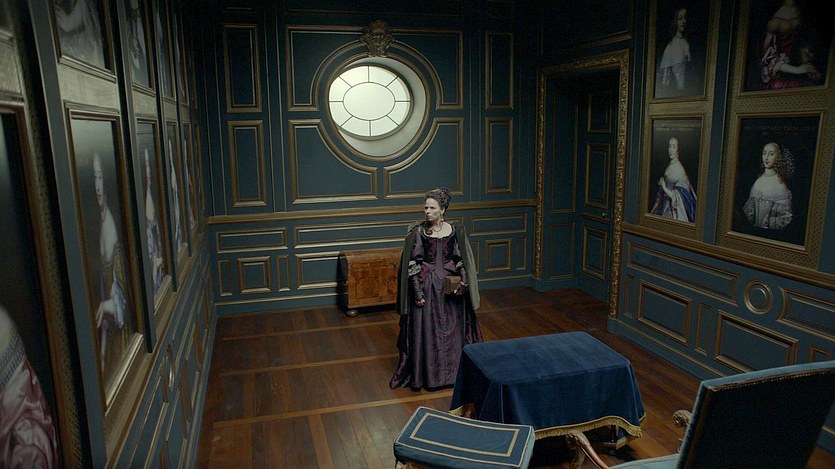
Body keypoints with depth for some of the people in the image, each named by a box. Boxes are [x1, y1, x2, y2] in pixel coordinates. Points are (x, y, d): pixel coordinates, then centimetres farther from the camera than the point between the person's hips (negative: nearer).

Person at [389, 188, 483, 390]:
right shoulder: (417, 231, -7)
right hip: (426, 287, -2)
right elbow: (412, 264, -7)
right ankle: (424, 374, 18)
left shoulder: (456, 231, 0)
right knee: (424, 330, 4)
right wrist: (417, 292, -11)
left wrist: (463, 281, -8)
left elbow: (462, 260, 6)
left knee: (454, 328, 11)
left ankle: (454, 371, 29)